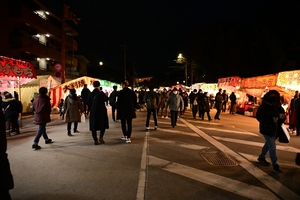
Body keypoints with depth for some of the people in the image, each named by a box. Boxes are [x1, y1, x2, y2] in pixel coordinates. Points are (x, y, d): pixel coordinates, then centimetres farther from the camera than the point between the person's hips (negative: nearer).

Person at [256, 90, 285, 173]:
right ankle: (275, 166, 0)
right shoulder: (264, 106, -12)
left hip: (276, 129, 7)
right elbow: (259, 117, -16)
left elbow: (282, 115, 17)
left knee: (268, 144, 21)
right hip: (267, 129, -7)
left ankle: (261, 157, 40)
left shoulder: (278, 106, 6)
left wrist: (283, 116, -9)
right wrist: (271, 120, -24)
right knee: (272, 147, -8)